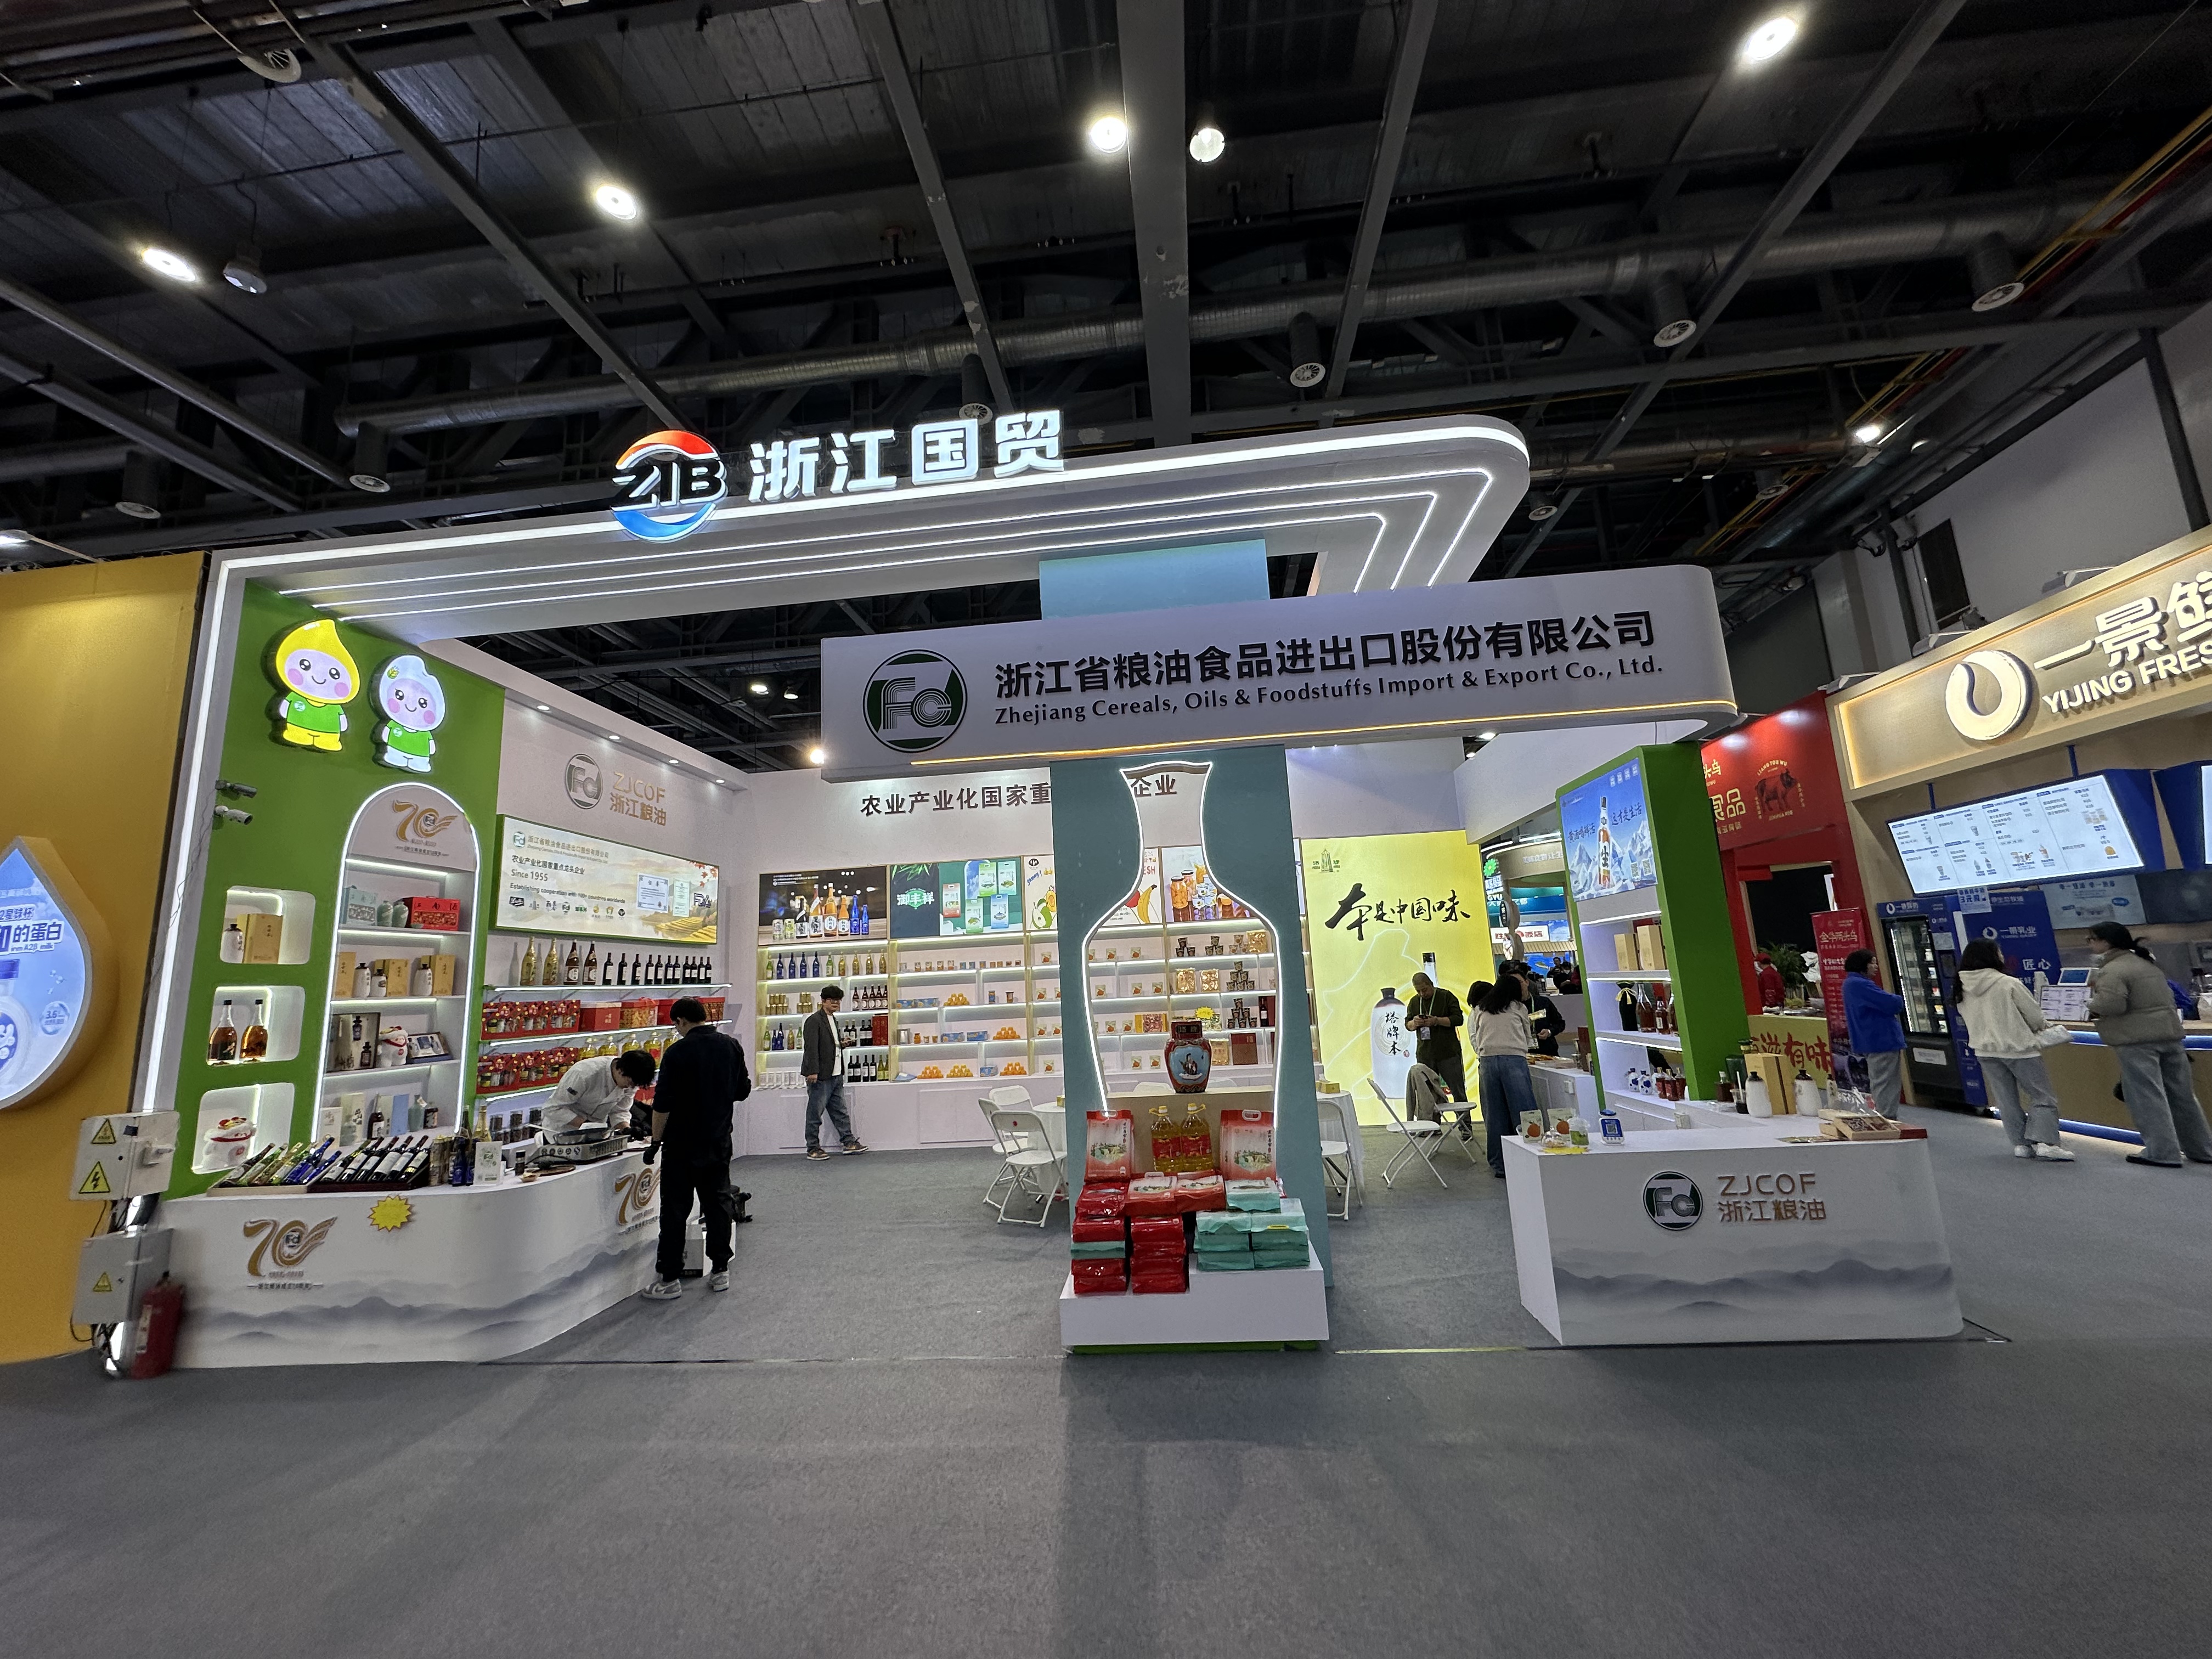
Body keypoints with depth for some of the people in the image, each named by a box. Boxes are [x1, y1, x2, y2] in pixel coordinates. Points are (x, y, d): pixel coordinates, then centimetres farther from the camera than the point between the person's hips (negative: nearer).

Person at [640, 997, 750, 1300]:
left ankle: (671, 1277, 10)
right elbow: (743, 1090, 8)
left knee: (675, 1209, 5)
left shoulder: (678, 1052, -14)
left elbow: (663, 1104, -14)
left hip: (683, 1144, -4)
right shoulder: (732, 1046, 0)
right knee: (718, 1203, 12)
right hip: (719, 1142, 5)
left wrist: (655, 1141, -4)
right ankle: (720, 1270, 18)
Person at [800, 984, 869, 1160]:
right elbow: (811, 1047, -17)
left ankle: (850, 1142, 16)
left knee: (840, 1112, 12)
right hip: (820, 1075, -9)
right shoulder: (814, 1020, -10)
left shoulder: (834, 1020, 18)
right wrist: (812, 1071, -23)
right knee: (815, 1113, 1)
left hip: (836, 1075, 9)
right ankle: (813, 1148, 8)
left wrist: (841, 1044, 9)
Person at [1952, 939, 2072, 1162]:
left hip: (1984, 1051, 5)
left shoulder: (1960, 990, 1)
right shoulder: (2008, 984, -15)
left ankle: (2021, 1143, 16)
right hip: (2018, 1049, -5)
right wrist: (2044, 1026, 16)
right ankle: (2043, 1142, -5)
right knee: (2044, 1097, 6)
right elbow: (2034, 1016, -6)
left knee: (2006, 1100, 13)